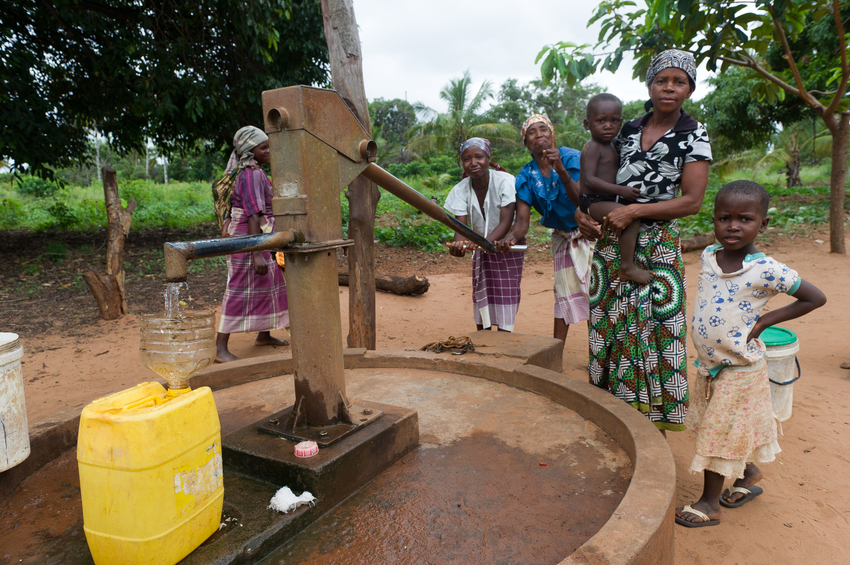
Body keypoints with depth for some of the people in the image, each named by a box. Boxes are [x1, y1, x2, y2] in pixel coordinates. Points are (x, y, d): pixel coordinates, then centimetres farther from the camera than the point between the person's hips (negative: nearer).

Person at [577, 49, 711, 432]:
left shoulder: (693, 135, -1)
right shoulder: (629, 130, 11)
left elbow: (692, 201, -9)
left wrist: (636, 211, -17)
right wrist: (582, 211, 0)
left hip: (658, 243, -4)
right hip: (612, 238, 4)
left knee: (653, 324, -2)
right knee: (612, 319, 8)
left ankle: (656, 420, 13)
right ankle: (617, 400, 25)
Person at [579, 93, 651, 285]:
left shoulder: (612, 148, 17)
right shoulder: (592, 148, -13)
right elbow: (589, 179, -23)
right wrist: (620, 190, -26)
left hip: (608, 200, 10)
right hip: (593, 202, -10)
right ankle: (627, 267, -21)